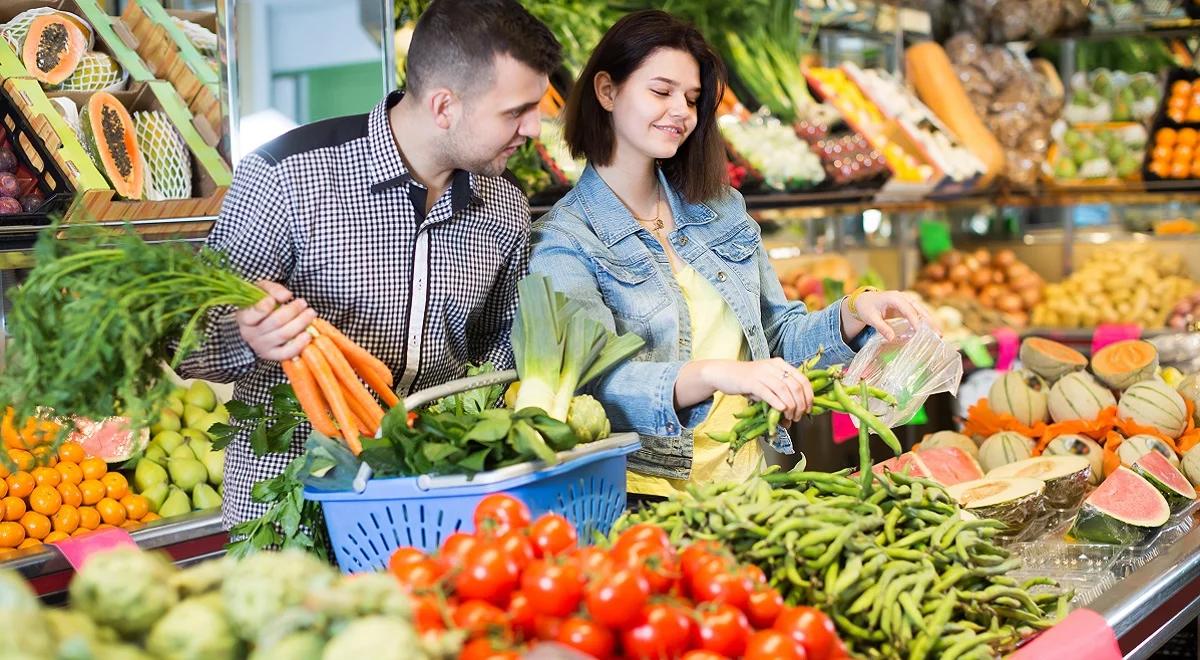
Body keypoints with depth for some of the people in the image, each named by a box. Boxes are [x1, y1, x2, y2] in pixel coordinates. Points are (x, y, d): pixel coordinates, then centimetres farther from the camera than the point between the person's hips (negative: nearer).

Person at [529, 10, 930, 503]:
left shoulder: (721, 209, 13)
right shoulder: (563, 241, -5)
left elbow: (777, 337, 20)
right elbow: (598, 379, -19)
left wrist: (853, 313, 1)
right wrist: (720, 374, -34)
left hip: (754, 477, 6)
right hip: (654, 494, -6)